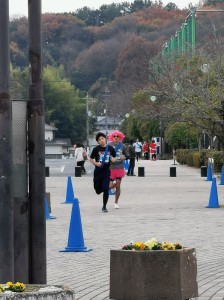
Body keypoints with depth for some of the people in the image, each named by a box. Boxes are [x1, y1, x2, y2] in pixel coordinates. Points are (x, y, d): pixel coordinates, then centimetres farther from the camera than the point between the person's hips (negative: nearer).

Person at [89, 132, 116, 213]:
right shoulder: (96, 149, -4)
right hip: (98, 171, 0)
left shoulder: (110, 148, 1)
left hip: (106, 171, 0)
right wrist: (96, 163, -15)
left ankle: (104, 207, 3)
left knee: (105, 189, -10)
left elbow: (114, 158, 15)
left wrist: (113, 159, -9)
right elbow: (91, 159, 4)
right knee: (98, 191, 7)